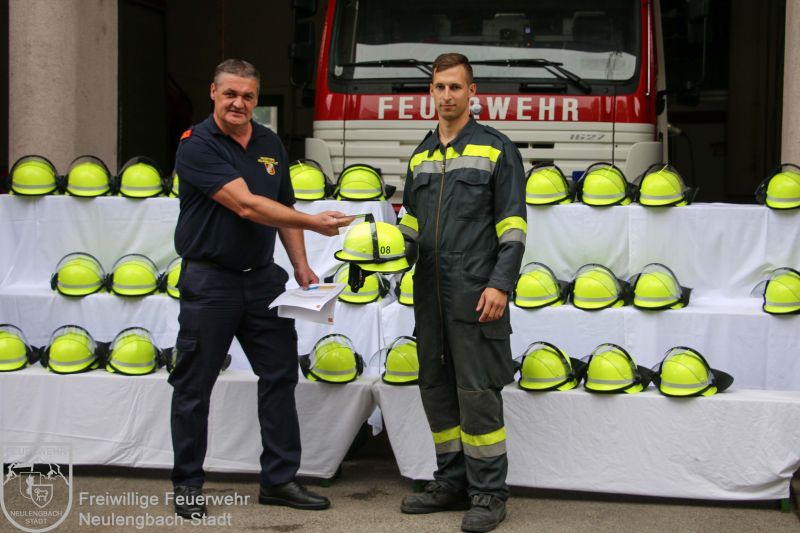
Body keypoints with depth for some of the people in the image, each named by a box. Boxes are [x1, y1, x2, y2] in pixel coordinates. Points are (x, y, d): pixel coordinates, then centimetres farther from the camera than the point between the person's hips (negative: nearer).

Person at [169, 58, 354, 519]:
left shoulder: (270, 144, 9)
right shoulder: (197, 146, -13)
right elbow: (245, 205, -22)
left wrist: (300, 264, 7)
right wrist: (314, 222, -21)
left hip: (263, 276, 6)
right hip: (209, 280, -6)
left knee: (280, 375, 7)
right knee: (194, 385, 3)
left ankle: (280, 479, 17)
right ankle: (188, 484, 16)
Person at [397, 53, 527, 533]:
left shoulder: (496, 149, -1)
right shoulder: (421, 157, 17)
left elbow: (513, 226, -6)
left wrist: (500, 284, -16)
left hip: (474, 293, -6)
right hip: (430, 293, 6)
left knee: (477, 391, -6)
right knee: (437, 388, 10)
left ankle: (488, 493, 3)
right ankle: (453, 482, 22)